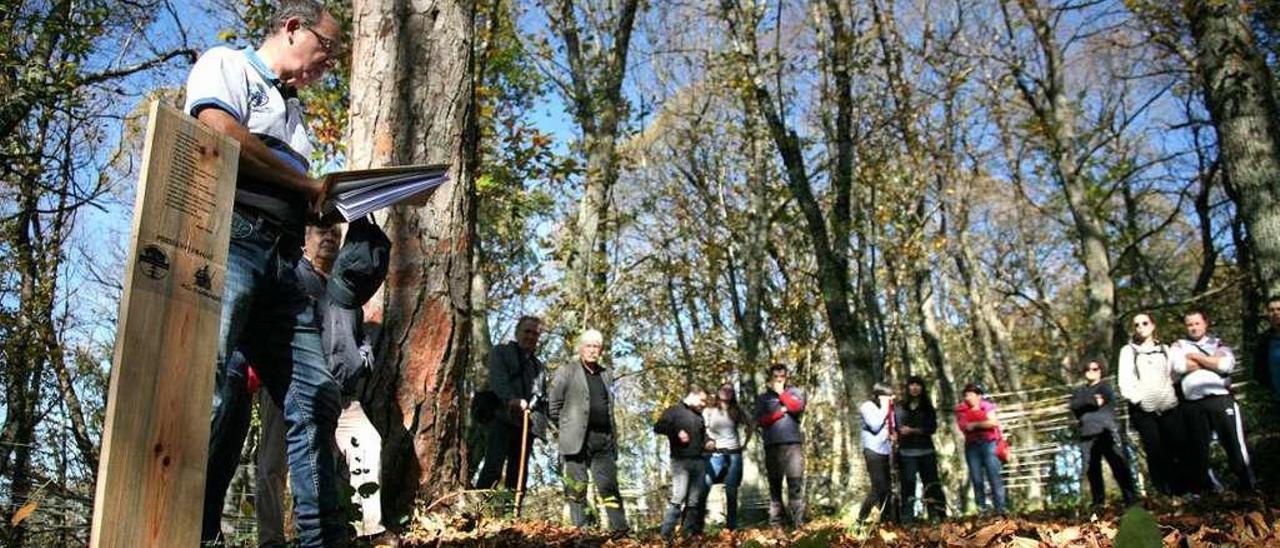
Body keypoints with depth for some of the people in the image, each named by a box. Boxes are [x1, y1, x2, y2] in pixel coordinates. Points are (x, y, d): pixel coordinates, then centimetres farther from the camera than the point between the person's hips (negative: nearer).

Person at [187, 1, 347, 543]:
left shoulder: (293, 109, 32)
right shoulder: (225, 63, 9)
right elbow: (223, 135, -11)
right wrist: (310, 185, -2)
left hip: (283, 255, 8)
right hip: (227, 231, -8)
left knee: (317, 393, -2)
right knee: (220, 382, -20)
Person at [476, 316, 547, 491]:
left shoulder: (539, 366, 27)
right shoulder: (501, 352, 13)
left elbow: (541, 396, 17)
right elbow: (498, 379, -6)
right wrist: (511, 399, -25)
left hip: (527, 423, 5)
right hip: (502, 419, -5)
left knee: (518, 474, 1)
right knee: (493, 467, -17)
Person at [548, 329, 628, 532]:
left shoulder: (605, 374, 19)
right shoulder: (566, 371, 3)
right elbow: (554, 405, 2)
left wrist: (613, 436, 12)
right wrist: (566, 429, 4)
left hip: (604, 439, 4)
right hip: (577, 439, -4)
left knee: (609, 485, 0)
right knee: (577, 486, -1)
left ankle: (620, 529, 1)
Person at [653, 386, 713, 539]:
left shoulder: (699, 415, 22)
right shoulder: (674, 411, 1)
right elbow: (658, 427, -8)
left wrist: (708, 441, 13)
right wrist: (677, 432, -18)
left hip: (699, 461, 7)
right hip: (681, 461, -7)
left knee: (695, 500, 6)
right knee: (678, 497, -15)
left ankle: (690, 533, 11)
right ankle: (667, 534, -12)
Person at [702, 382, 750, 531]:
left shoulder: (737, 411, 12)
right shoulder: (708, 411, 6)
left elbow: (749, 427, 19)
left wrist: (744, 444, 11)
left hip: (734, 454, 2)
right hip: (716, 454, -2)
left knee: (732, 492, 4)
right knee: (703, 488, -15)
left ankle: (731, 528, 10)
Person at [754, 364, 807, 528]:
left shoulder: (794, 392, 14)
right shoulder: (763, 397, 15)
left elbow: (797, 407, -7)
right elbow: (761, 421, 1)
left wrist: (781, 392, 0)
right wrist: (782, 411, -4)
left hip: (793, 443, -1)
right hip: (772, 445, 1)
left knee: (796, 482, -9)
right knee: (774, 484, 1)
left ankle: (798, 523, -10)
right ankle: (775, 524, 2)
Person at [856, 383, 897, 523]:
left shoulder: (888, 408, 14)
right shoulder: (868, 406, -6)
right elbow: (874, 426, -19)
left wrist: (893, 434, 2)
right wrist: (884, 408, -13)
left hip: (886, 451, 7)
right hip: (873, 451, -7)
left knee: (887, 488, 7)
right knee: (879, 488, -13)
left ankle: (887, 520, 15)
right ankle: (861, 519, -6)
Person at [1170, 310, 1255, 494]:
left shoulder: (1219, 344, 11)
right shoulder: (1178, 346, 10)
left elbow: (1226, 365, -9)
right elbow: (1178, 366, -10)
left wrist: (1195, 356, -4)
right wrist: (1212, 361, -4)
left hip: (1221, 400, -1)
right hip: (1194, 405, 1)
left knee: (1234, 444, 0)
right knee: (1198, 448, 8)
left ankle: (1248, 486, 14)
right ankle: (1202, 489, 21)